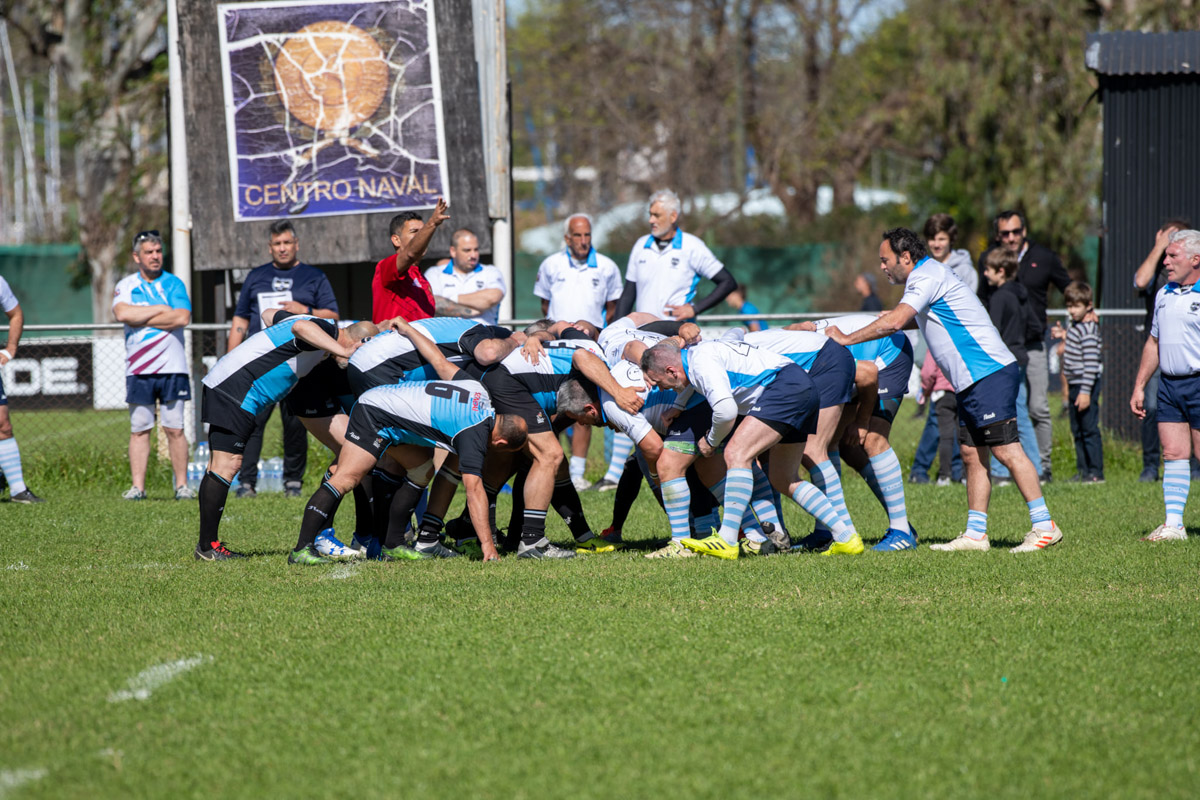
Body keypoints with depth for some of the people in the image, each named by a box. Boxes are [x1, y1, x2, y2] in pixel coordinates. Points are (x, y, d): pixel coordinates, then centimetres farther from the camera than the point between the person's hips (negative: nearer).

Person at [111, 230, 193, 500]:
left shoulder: (174, 284, 6)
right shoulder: (125, 286, 8)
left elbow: (183, 318, -10)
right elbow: (122, 313, -11)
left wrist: (141, 319, -8)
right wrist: (161, 309, -8)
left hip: (172, 367, -1)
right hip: (138, 370, 1)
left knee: (175, 429, -2)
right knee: (139, 429, 0)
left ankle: (182, 485, 2)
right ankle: (138, 486, 1)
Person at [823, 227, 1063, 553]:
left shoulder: (927, 276, -12)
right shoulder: (926, 276, 19)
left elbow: (893, 323, -21)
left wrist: (846, 339, -12)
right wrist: (896, 317, 18)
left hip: (990, 373, -11)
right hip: (973, 380, 11)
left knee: (1006, 449, -13)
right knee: (972, 454, 7)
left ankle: (1044, 526, -14)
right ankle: (975, 534, 7)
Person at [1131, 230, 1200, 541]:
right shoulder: (1164, 295, 15)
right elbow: (1153, 343, 22)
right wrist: (1139, 386, 19)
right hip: (1169, 385, 6)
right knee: (1172, 454, 3)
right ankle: (1173, 524, 3)